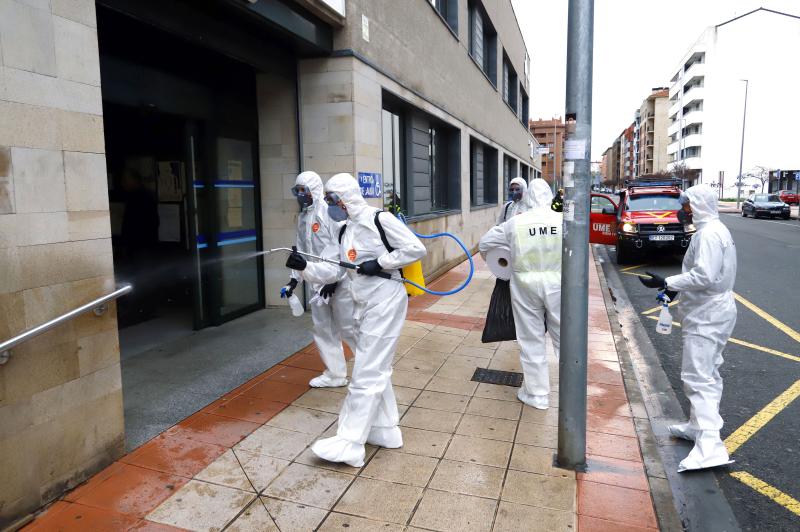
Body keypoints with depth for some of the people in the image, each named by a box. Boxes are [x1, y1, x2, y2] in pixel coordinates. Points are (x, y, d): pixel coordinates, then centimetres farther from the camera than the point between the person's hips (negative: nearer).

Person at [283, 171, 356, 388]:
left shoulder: (330, 212, -15)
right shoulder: (303, 217, 11)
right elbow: (302, 250, 16)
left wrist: (335, 279, -19)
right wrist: (294, 279, 11)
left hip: (339, 280, -8)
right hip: (318, 281, 8)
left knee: (348, 327, 0)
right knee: (323, 328, 13)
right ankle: (335, 374, 27)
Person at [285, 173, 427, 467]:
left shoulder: (379, 219, -11)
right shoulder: (345, 232, 12)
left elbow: (415, 249, -13)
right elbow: (329, 270, 6)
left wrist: (380, 263, -17)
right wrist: (304, 266, -11)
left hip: (385, 302, -9)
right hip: (364, 305, 9)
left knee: (367, 372, -5)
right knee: (377, 370, 16)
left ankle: (349, 444, 2)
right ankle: (386, 431, 31)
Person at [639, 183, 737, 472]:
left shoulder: (709, 233, -19)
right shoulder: (715, 230, 15)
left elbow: (704, 276, -28)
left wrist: (666, 282, -23)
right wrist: (676, 287, 13)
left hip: (707, 315, -11)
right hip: (711, 311, 11)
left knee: (698, 377, -13)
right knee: (707, 373, 19)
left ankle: (709, 446, -15)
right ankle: (699, 425, 32)